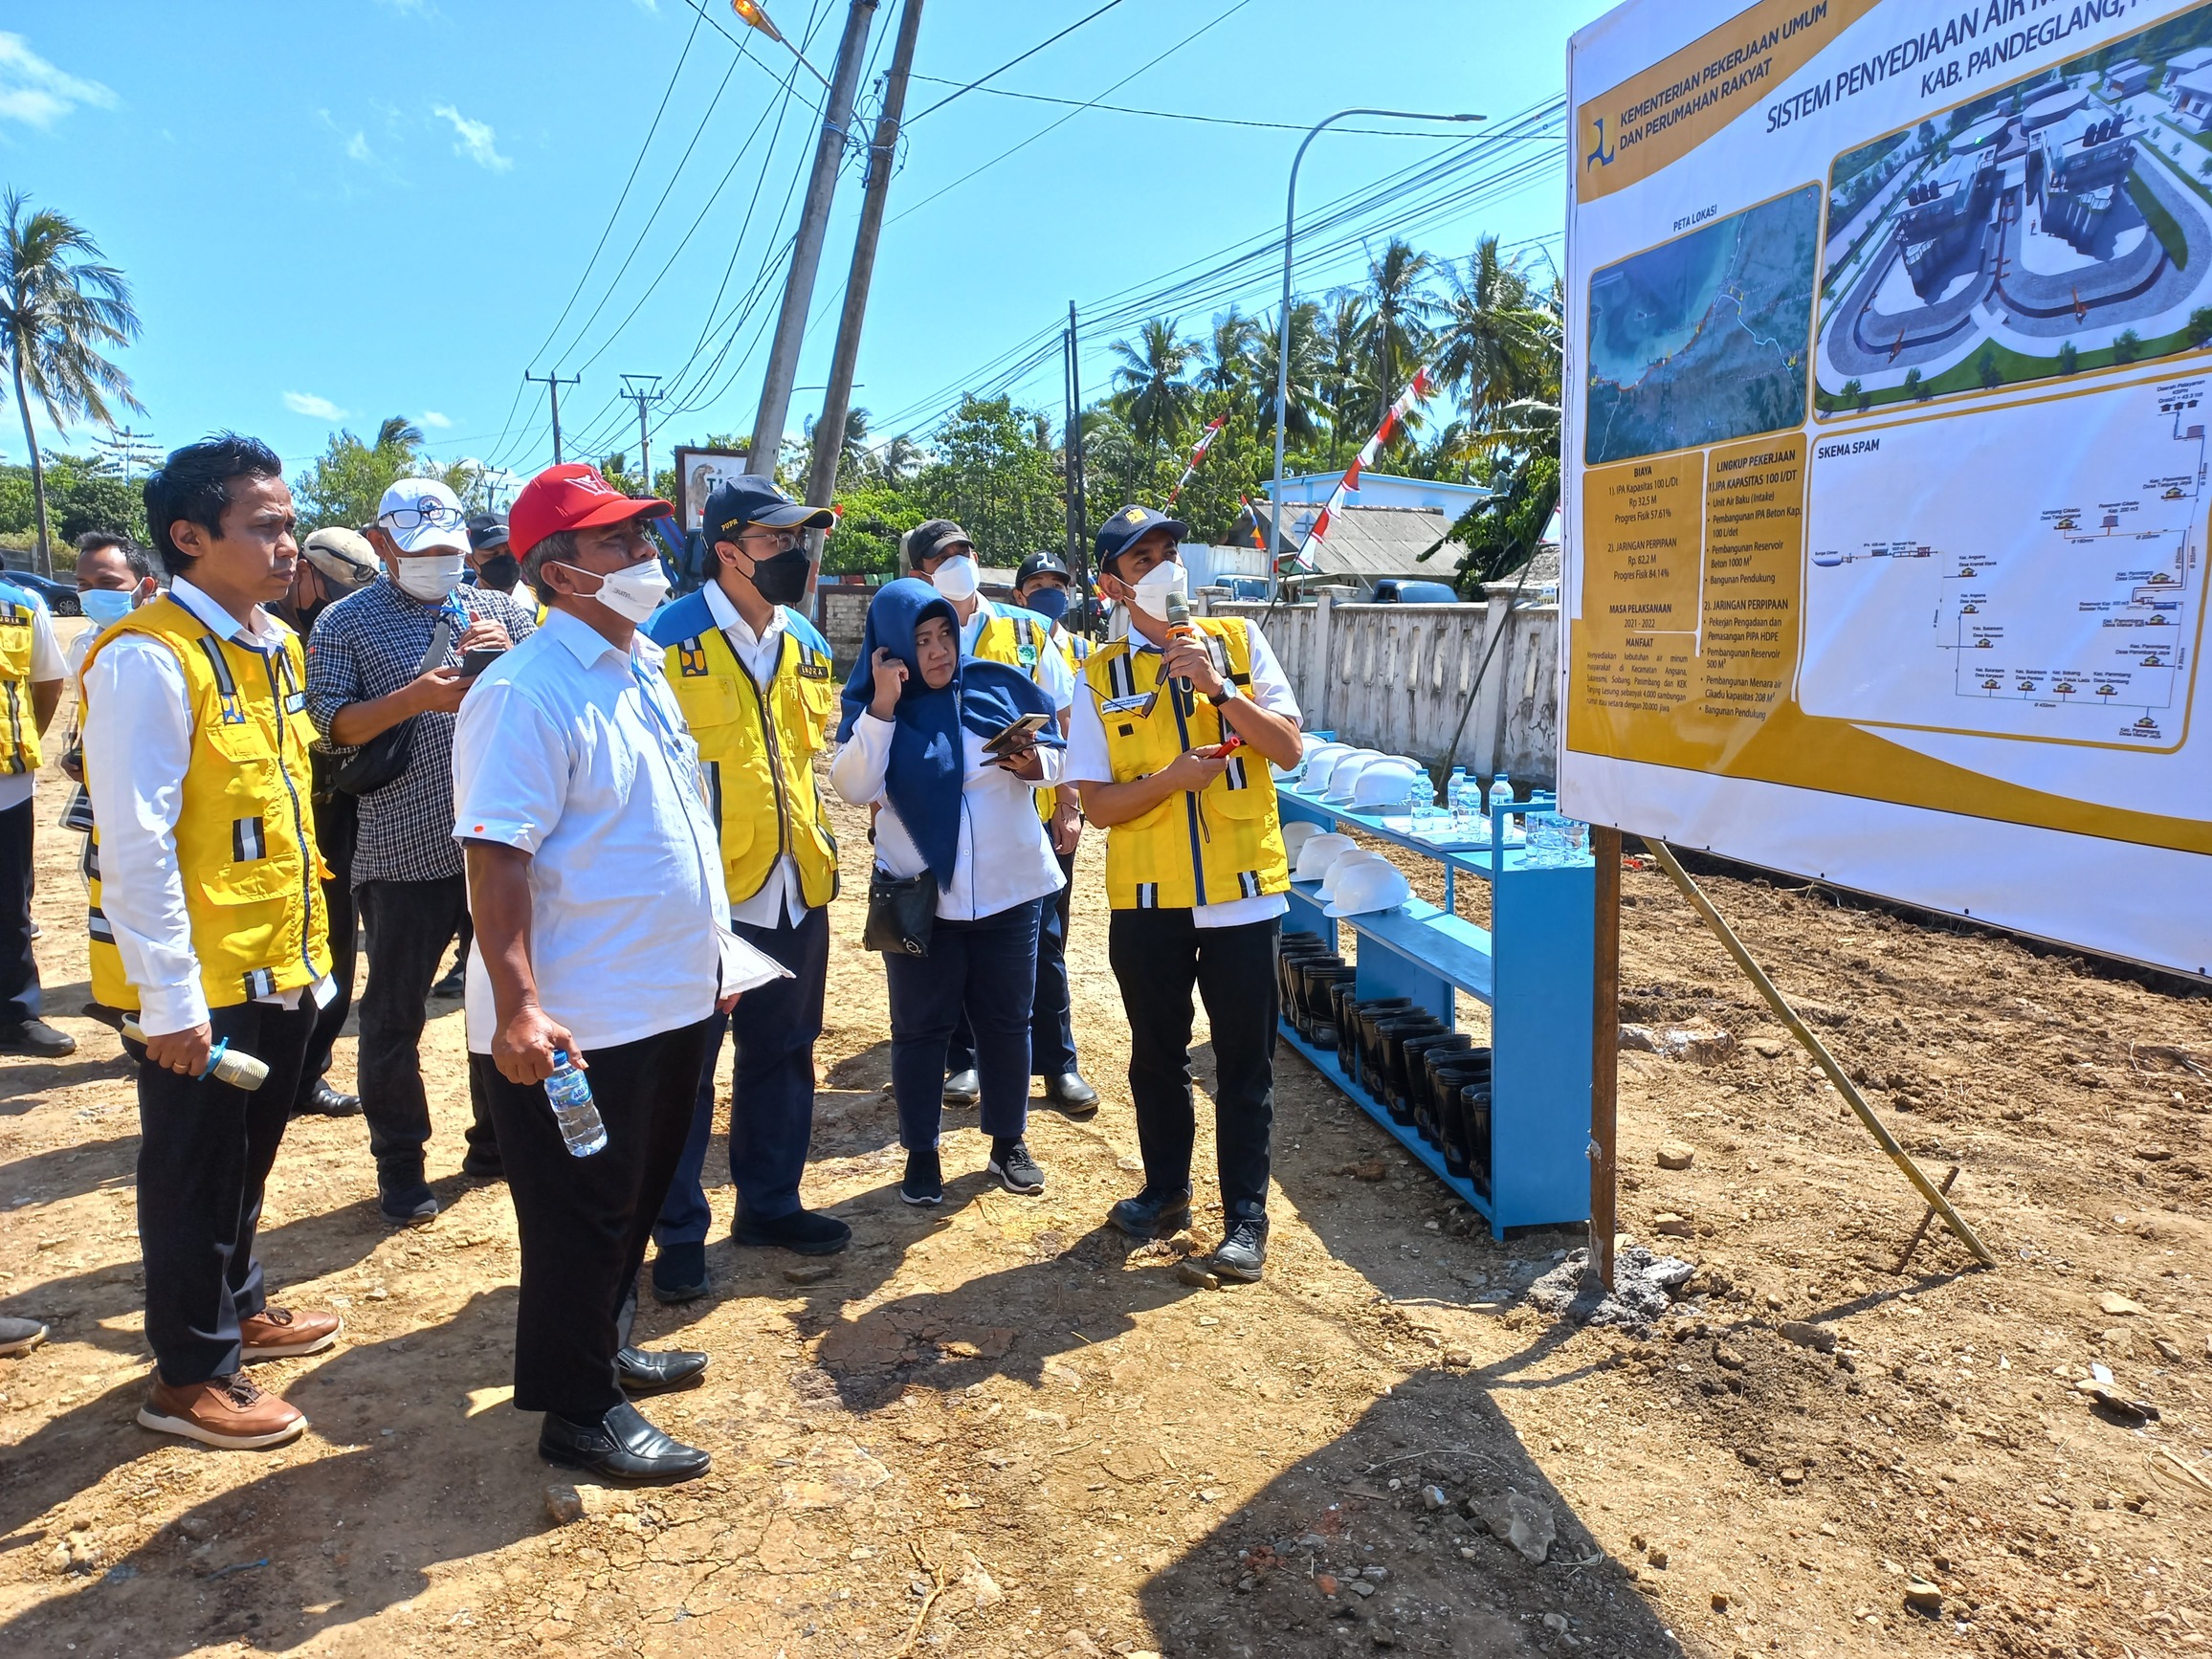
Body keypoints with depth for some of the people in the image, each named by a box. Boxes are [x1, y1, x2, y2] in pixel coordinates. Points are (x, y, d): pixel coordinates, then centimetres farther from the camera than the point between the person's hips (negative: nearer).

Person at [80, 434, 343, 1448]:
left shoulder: (275, 645, 8)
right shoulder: (149, 659, -18)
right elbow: (136, 843, -20)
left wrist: (310, 942, 14)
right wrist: (170, 1000, -19)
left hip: (278, 964, 8)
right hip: (197, 983, -8)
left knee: (247, 1154, 22)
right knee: (192, 1172, 8)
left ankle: (238, 1308, 42)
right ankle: (191, 1375, 25)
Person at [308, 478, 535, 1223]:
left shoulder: (500, 609, 9)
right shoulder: (346, 622, 2)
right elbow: (332, 726, -7)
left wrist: (508, 660, -12)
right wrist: (415, 697, -21)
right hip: (402, 853, -3)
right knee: (394, 1013, 6)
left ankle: (497, 1140, 30)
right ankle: (399, 1163, 21)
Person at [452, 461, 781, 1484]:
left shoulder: (641, 666, 10)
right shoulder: (527, 693, -18)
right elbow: (496, 857, -24)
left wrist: (710, 953, 18)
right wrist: (517, 1008, -29)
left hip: (671, 1002, 9)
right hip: (576, 1026, -9)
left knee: (636, 1198, 23)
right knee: (581, 1217, 7)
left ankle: (605, 1348, 43)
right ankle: (578, 1413, 25)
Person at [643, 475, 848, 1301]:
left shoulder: (808, 645, 10)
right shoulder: (673, 637, -10)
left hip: (795, 891, 6)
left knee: (782, 1055, 17)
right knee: (685, 1064, 7)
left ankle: (770, 1201, 35)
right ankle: (679, 1232, 23)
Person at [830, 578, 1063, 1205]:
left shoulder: (997, 684, 0)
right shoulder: (873, 706, -3)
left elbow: (1056, 754, 5)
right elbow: (854, 788, -17)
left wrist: (1033, 763, -18)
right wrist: (883, 706, -23)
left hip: (1009, 888, 2)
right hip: (921, 895, -1)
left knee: (1006, 1020, 12)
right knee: (920, 1026, 8)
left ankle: (1009, 1142, 28)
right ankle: (921, 1153, 22)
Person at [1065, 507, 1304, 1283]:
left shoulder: (1239, 641, 3)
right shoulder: (1100, 675, 1)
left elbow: (1288, 750, -4)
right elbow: (1098, 804, -2)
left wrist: (1218, 688, -15)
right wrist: (1173, 776, -18)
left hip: (1241, 888, -1)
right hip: (1146, 896, 1)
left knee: (1244, 1062, 6)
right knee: (1156, 1056, 15)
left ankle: (1246, 1216, 19)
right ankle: (1166, 1189, 34)